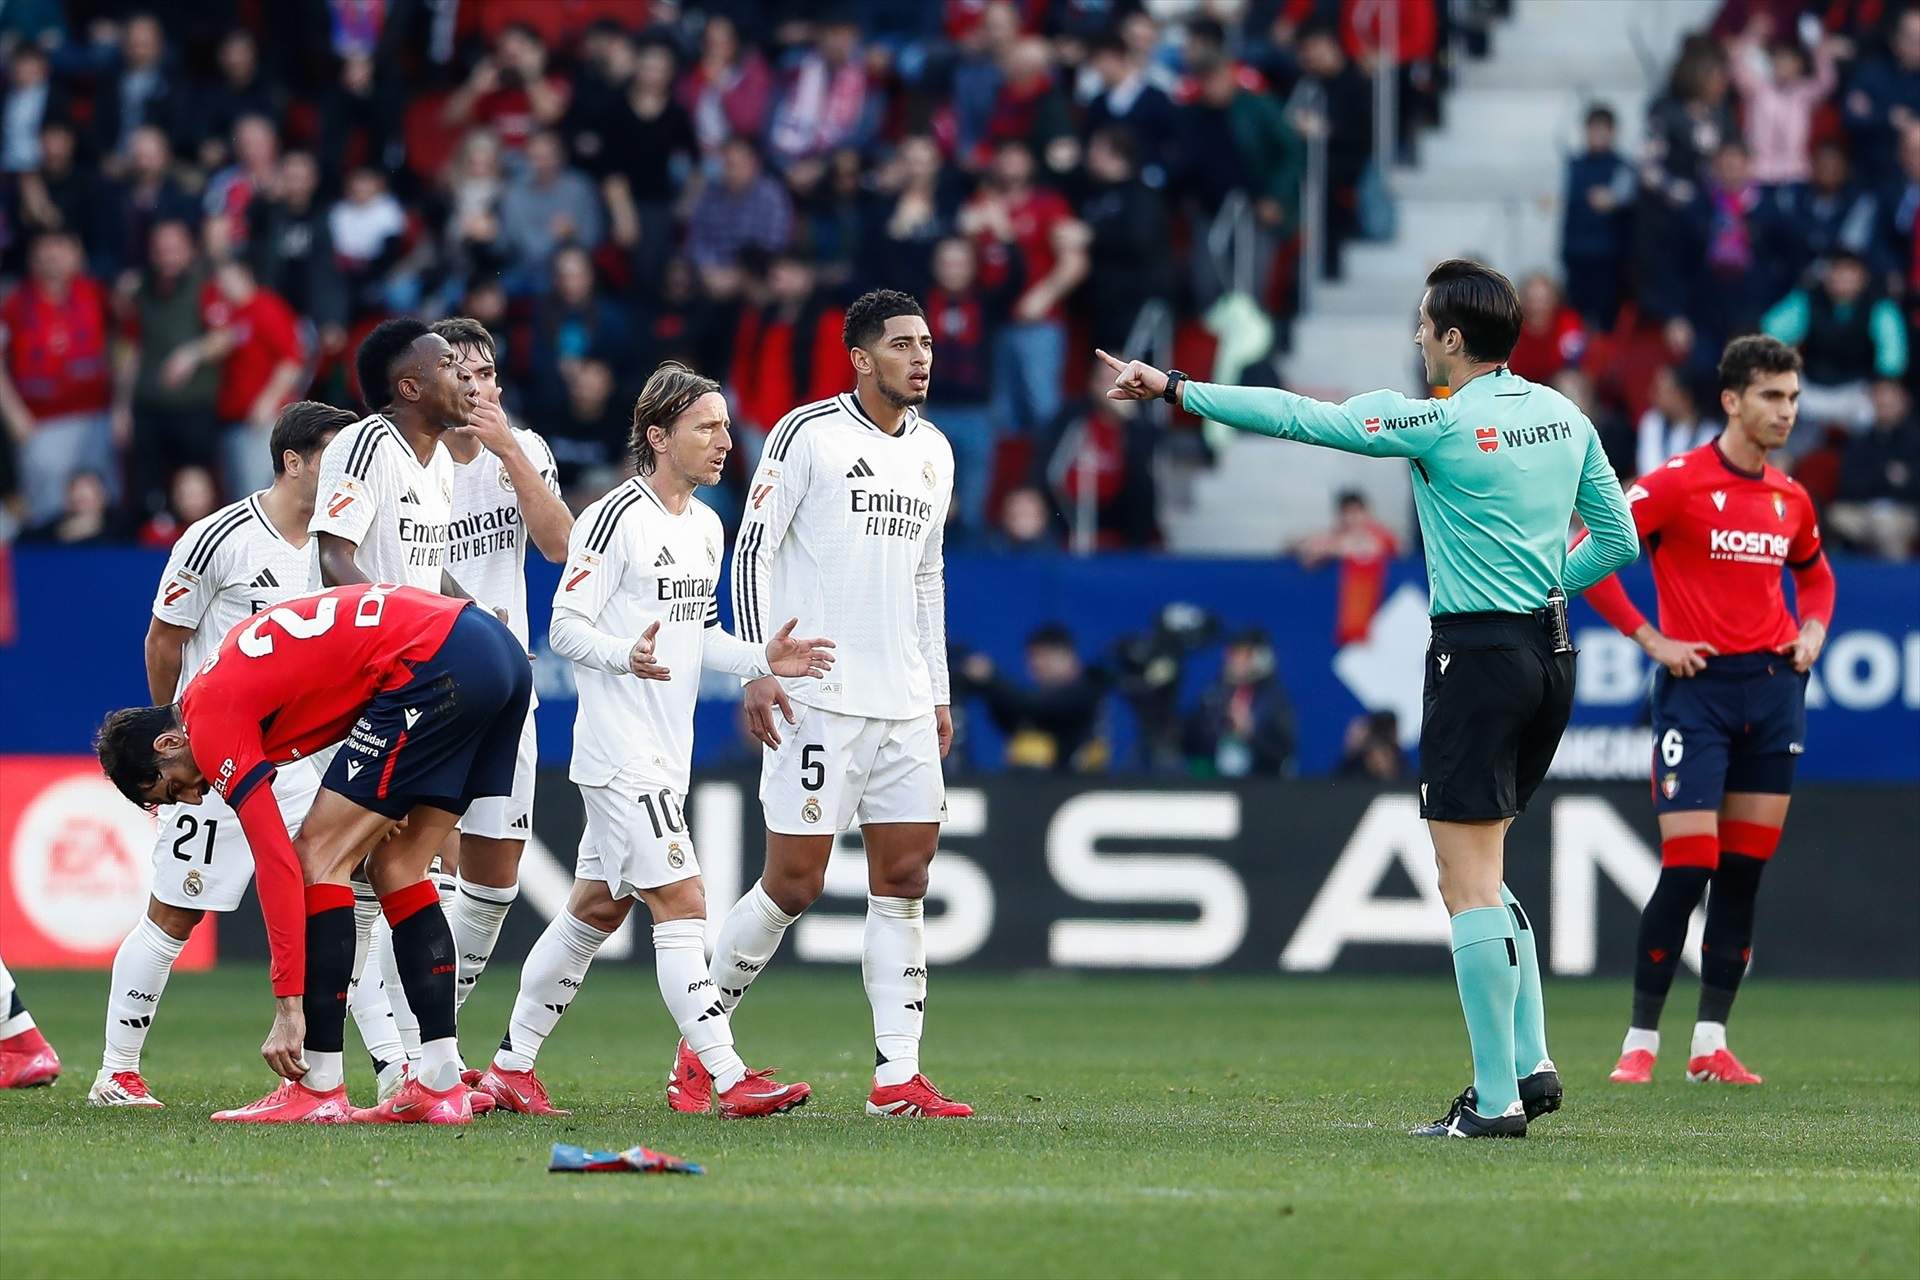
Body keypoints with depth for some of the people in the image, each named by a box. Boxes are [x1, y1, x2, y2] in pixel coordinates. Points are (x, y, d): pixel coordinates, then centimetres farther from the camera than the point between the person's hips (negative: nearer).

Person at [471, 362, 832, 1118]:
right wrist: (627, 657, -31)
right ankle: (727, 1079, -17)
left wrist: (762, 659, 8)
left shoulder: (706, 526, 15)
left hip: (666, 755, 9)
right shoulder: (616, 518, -13)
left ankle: (511, 1066, 22)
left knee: (596, 909, 13)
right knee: (681, 901, -14)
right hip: (619, 750, -9)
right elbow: (565, 627, -13)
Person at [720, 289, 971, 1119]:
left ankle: (897, 1075, 1)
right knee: (794, 883, -6)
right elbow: (752, 549, -6)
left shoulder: (934, 451, 15)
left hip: (904, 703, 6)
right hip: (817, 698, -6)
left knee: (904, 877, 1)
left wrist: (938, 693, 19)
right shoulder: (808, 434, -6)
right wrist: (758, 668, -14)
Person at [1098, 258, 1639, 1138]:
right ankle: (1529, 1064, 13)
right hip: (1550, 652, 8)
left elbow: (1296, 417, -10)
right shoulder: (1563, 416, 7)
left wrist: (1175, 389, -2)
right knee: (1479, 878, 18)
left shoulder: (1440, 422, -13)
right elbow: (1618, 540, 14)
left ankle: (1496, 1098, -6)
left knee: (1467, 885, -4)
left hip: (1478, 656, -8)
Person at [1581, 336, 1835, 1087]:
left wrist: (1812, 632, 10)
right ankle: (1641, 1044, -1)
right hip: (1697, 687, -6)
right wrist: (1651, 640, -12)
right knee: (1687, 868, -10)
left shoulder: (1790, 500, 10)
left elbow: (1814, 573, 30)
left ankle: (1711, 1044, 10)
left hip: (1774, 688, 6)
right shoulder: (1677, 484, -8)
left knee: (1743, 875, 5)